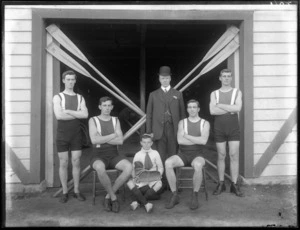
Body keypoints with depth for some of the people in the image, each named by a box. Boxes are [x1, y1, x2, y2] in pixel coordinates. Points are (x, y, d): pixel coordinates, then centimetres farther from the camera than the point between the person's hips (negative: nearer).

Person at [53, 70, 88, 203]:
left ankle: (76, 191, 15)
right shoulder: (58, 97, 0)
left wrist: (68, 111, -13)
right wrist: (77, 114, -8)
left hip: (76, 135, 2)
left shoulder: (80, 98, 9)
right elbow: (58, 115, -16)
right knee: (63, 163, 3)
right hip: (62, 135, -2)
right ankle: (64, 192, 14)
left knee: (76, 163, 4)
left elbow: (85, 114, -8)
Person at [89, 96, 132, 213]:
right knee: (100, 168, -39)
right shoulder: (93, 120, 2)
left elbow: (120, 141, -4)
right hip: (98, 156, -3)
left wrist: (102, 139, -10)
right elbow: (94, 140, -15)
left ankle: (108, 196, -13)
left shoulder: (115, 120, 11)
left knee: (129, 167, -27)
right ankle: (113, 197, -17)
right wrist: (113, 135, -8)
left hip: (114, 156, 3)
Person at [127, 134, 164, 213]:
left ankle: (137, 201, -28)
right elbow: (133, 169, 5)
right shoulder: (137, 155, 7)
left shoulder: (155, 153, 7)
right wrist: (134, 177, -14)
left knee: (159, 184, -35)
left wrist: (159, 175, -10)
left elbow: (160, 167, 9)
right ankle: (146, 203, -36)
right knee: (130, 183, -30)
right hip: (141, 178, 0)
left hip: (153, 179, 0)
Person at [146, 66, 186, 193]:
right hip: (159, 130, 0)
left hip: (174, 129, 0)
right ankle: (162, 183, 7)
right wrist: (149, 131, 1)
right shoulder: (153, 95, 12)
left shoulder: (178, 94, 13)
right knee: (161, 157, -1)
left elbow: (182, 113, 10)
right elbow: (149, 114, 9)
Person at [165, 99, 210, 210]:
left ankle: (195, 196, -18)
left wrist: (186, 136, -9)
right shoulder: (182, 122, 9)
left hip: (197, 155, -2)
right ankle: (174, 195, -17)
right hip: (183, 155, 2)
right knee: (168, 163, -29)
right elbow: (180, 140, -8)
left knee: (197, 165, -39)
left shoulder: (205, 123, 5)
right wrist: (198, 140, -7)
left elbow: (204, 141, -14)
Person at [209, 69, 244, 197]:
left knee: (234, 156, -1)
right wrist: (230, 109, -11)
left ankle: (234, 185, 7)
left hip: (233, 128, 0)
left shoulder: (237, 92, 6)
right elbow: (212, 111, -9)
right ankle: (221, 184, 14)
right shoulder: (214, 94, 7)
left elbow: (238, 108, -12)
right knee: (221, 156, 5)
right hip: (219, 128, 1)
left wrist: (220, 105, -10)